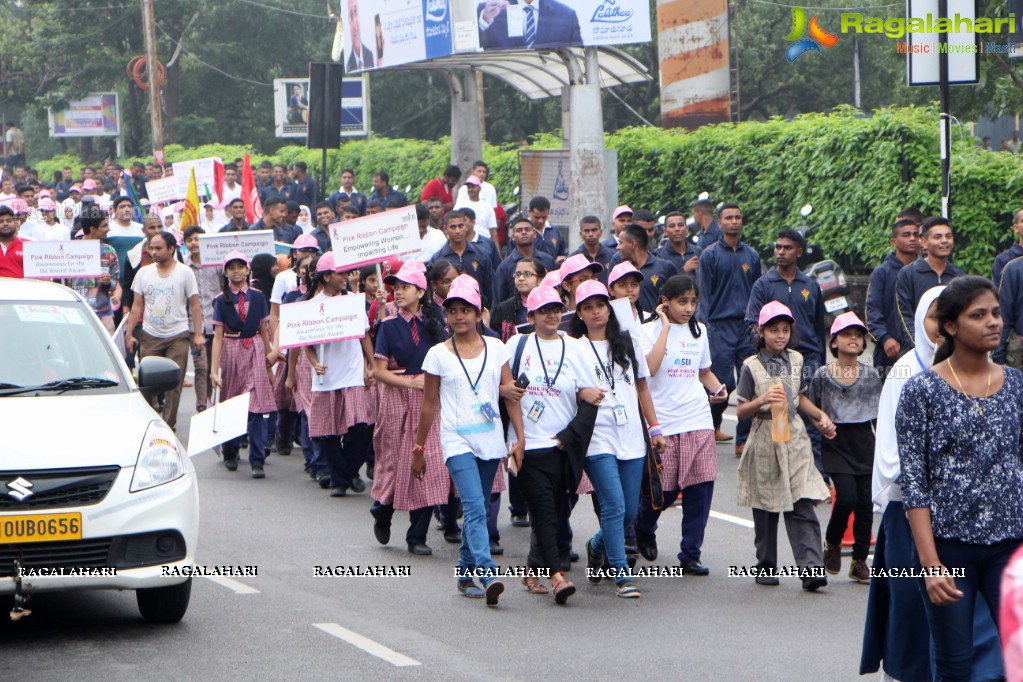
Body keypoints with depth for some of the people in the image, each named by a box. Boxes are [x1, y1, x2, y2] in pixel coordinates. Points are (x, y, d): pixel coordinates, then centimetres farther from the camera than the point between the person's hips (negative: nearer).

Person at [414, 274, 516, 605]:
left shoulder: (495, 348, 7)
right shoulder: (438, 354, 1)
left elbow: (511, 393, 8)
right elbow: (429, 404, 7)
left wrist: (521, 436, -3)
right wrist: (418, 449, 9)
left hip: (490, 440, 3)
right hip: (458, 441, -3)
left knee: (475, 510, 9)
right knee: (475, 509, -17)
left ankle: (466, 573, 21)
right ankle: (488, 575, -28)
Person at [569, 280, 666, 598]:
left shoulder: (628, 344, 13)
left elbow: (642, 388, 18)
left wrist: (654, 428, 14)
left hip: (632, 438, 4)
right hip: (598, 438, -4)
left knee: (630, 511, 6)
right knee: (615, 506, -14)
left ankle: (597, 547, 35)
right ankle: (621, 574, -7)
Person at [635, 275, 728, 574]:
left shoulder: (698, 331, 13)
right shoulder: (650, 331, -3)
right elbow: (649, 368, -20)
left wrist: (718, 388, 5)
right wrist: (665, 327, -15)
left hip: (698, 420, 4)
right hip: (662, 422, -4)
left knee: (700, 487, -3)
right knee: (664, 490, 0)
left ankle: (690, 555, 6)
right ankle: (643, 527, 33)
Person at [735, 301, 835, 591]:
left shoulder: (795, 360, 10)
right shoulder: (752, 366, -2)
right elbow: (740, 411, -4)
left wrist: (821, 417, 12)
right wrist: (762, 400, -21)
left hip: (794, 437, 2)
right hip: (764, 440, -2)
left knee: (802, 506, -8)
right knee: (766, 509, 5)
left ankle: (811, 568, -16)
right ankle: (765, 566, 19)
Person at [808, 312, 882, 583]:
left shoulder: (871, 375, 4)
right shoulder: (823, 375, -2)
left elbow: (878, 416, 10)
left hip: (865, 446, 3)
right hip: (836, 446, -3)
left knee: (865, 504, 0)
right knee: (847, 497, -17)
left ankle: (860, 562, 11)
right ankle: (832, 543, 10)